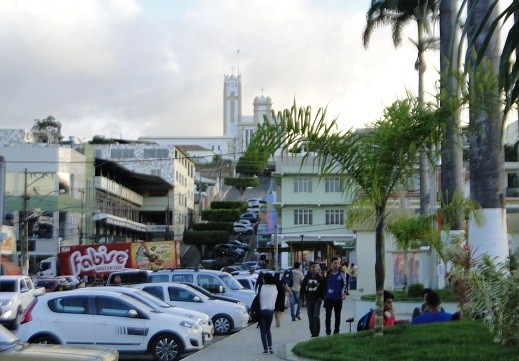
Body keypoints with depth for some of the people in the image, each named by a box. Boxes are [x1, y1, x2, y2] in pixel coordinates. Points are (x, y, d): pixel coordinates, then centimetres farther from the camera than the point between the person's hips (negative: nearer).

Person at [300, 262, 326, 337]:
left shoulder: (320, 277, -3)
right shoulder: (307, 277, 3)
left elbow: (323, 288, -1)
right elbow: (302, 288, 8)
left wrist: (323, 297, -8)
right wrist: (302, 298, 4)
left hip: (317, 300, -3)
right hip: (309, 300, 3)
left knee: (316, 316, -12)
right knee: (310, 317, 6)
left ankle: (317, 333, -1)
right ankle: (313, 333, 14)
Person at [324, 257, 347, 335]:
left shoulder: (341, 274, 1)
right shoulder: (328, 274, 4)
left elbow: (344, 284, 3)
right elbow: (324, 284, 11)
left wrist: (344, 292, -13)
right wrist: (324, 295, 10)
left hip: (338, 298, 0)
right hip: (329, 298, 0)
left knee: (337, 316, 8)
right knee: (328, 315, -6)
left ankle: (336, 332, 17)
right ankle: (328, 331, 1)